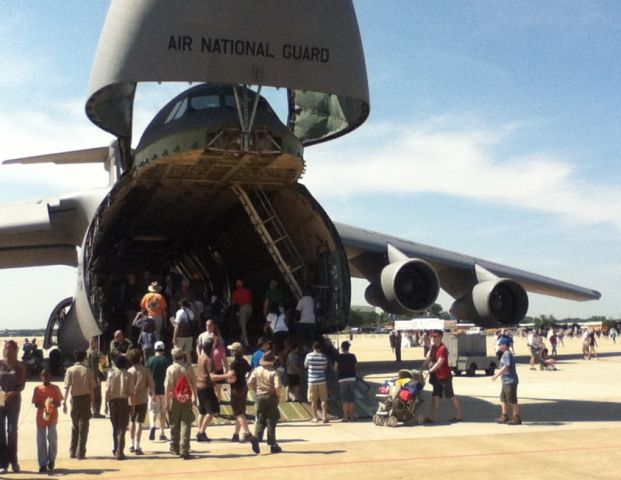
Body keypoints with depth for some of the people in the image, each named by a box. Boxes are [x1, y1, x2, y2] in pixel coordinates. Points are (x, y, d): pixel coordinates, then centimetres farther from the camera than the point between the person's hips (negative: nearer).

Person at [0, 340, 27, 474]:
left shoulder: (20, 365, 3)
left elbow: (22, 384, -1)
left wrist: (13, 393, -18)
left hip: (14, 401, 0)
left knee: (12, 430, -1)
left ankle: (14, 461, 13)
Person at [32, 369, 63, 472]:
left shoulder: (55, 388, 2)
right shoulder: (37, 389, 4)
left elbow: (59, 403, 1)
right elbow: (36, 404, 2)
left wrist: (52, 405, -21)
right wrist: (43, 406, -19)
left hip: (52, 417, -1)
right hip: (41, 417, 1)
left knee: (52, 439, -3)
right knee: (41, 441, 0)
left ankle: (51, 461, 17)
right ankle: (43, 464, 6)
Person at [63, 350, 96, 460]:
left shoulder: (70, 370, -3)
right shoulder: (88, 370, -3)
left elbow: (67, 387, -7)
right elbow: (92, 387, -4)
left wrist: (64, 402, -4)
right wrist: (91, 400, 5)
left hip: (75, 398, 1)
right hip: (85, 398, -1)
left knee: (74, 425, 15)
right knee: (83, 426, 4)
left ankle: (72, 452, 18)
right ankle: (81, 453, 2)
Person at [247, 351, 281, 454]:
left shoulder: (257, 370, -1)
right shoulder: (273, 372, -14)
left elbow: (250, 383, -2)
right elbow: (277, 386, -22)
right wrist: (278, 395, -3)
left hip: (260, 397, 3)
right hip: (271, 397, -3)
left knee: (260, 420, 11)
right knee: (271, 422, 5)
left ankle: (256, 438, -12)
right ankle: (272, 445, 9)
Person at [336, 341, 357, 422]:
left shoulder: (339, 357, -6)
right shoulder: (352, 356, 1)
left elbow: (336, 368, -1)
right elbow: (355, 366, 5)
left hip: (342, 379, -2)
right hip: (352, 378, 2)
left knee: (345, 399, 1)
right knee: (352, 398, 10)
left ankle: (346, 416, 0)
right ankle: (352, 416, 15)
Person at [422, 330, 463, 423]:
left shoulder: (443, 349, -18)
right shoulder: (433, 348, 10)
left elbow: (439, 362, -25)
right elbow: (428, 359, 10)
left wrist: (430, 370, -29)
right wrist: (422, 368, -1)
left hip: (445, 377, -8)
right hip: (437, 377, 8)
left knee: (451, 396, 1)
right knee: (435, 396, 5)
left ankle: (459, 415, 12)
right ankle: (432, 417, 5)